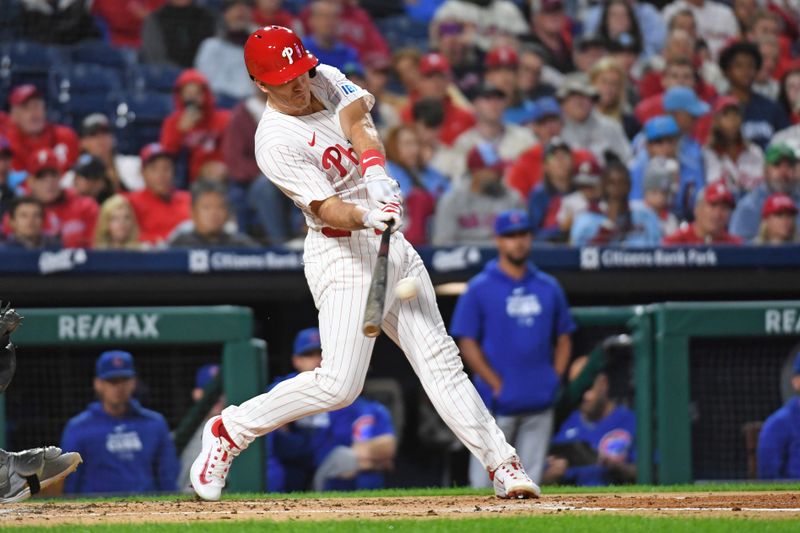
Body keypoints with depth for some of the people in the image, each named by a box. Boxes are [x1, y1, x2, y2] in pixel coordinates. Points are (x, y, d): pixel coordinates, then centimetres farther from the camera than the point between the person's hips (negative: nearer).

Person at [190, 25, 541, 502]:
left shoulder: (327, 80, 5)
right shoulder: (276, 142, -15)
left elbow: (360, 122, -13)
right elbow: (325, 207, -24)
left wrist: (375, 172, -31)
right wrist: (366, 217, -44)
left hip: (392, 246, 7)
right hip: (342, 253, -7)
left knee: (440, 360, 4)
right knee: (339, 384, -14)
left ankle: (503, 465, 4)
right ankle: (229, 431, 1)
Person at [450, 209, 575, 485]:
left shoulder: (548, 287, 13)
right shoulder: (480, 288, 0)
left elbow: (563, 338, 19)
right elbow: (467, 344, -3)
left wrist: (554, 379, 4)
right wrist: (497, 385, -10)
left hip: (539, 402, 4)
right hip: (498, 403, -4)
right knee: (486, 482, -5)